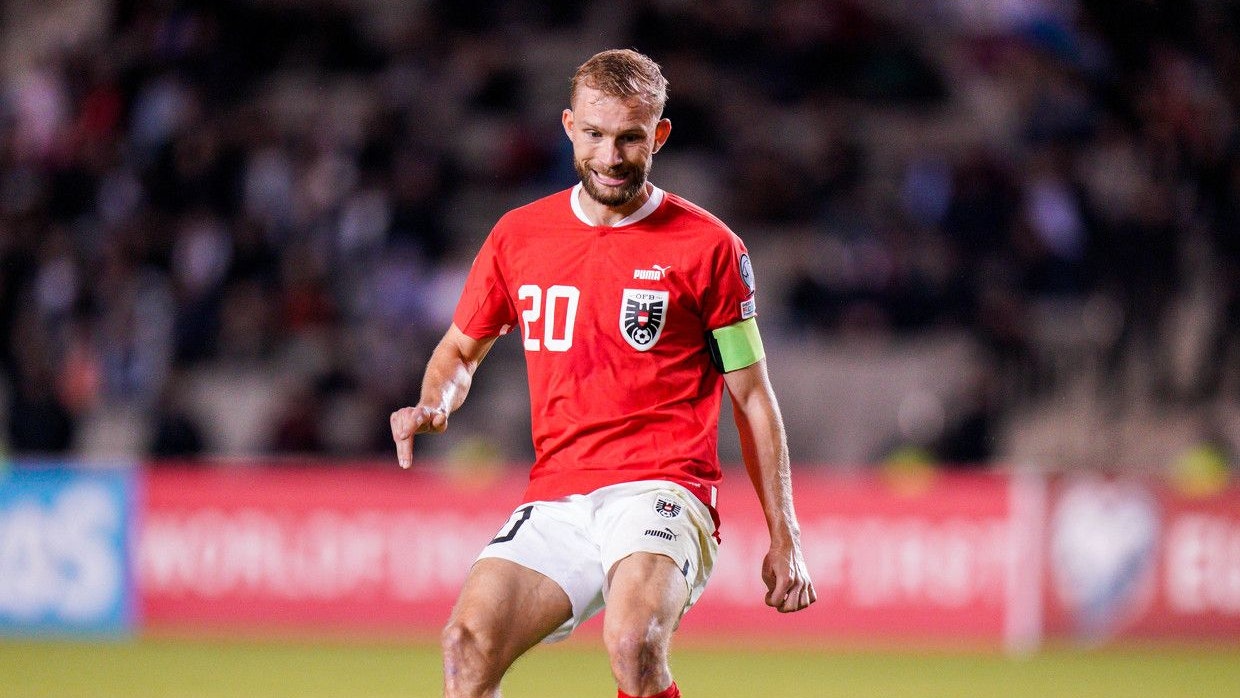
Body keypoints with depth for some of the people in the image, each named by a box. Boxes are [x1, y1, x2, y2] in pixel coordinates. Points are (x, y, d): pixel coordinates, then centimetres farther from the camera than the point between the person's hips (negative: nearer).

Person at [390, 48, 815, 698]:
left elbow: (753, 397, 8)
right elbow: (460, 351, 26)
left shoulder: (708, 246, 2)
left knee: (632, 642, -33)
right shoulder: (518, 236, 11)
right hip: (555, 500, 4)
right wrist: (434, 405, 3)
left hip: (660, 490, -4)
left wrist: (784, 539, 6)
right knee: (468, 641, -21)